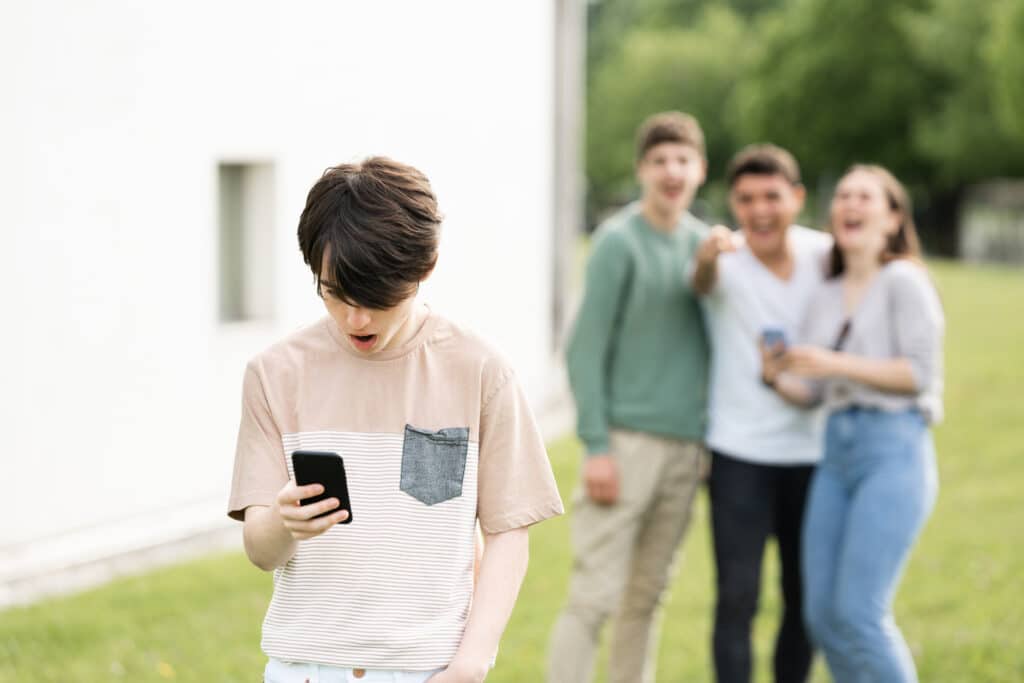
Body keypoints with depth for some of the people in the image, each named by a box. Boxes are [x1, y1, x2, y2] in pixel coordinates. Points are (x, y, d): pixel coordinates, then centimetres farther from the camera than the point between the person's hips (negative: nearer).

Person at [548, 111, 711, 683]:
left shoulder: (704, 242, 12)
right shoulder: (619, 241, -7)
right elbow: (586, 349, -9)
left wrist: (711, 442, 13)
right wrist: (597, 446, -14)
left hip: (685, 444, 6)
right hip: (628, 439, -6)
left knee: (647, 595, 11)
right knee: (595, 595, -7)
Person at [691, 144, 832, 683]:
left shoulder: (825, 254, -2)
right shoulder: (726, 260, -13)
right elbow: (702, 281, -37)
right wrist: (708, 255, -60)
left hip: (812, 452, 4)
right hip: (740, 455, -4)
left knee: (807, 598, 12)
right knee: (738, 597, -8)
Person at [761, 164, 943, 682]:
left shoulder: (903, 282, -3)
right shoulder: (825, 299, 16)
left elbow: (921, 373, -10)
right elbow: (813, 392, 14)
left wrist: (835, 365, -16)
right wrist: (777, 376, -7)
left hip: (894, 449, -7)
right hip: (836, 451, 7)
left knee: (858, 612, -14)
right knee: (822, 615, 4)